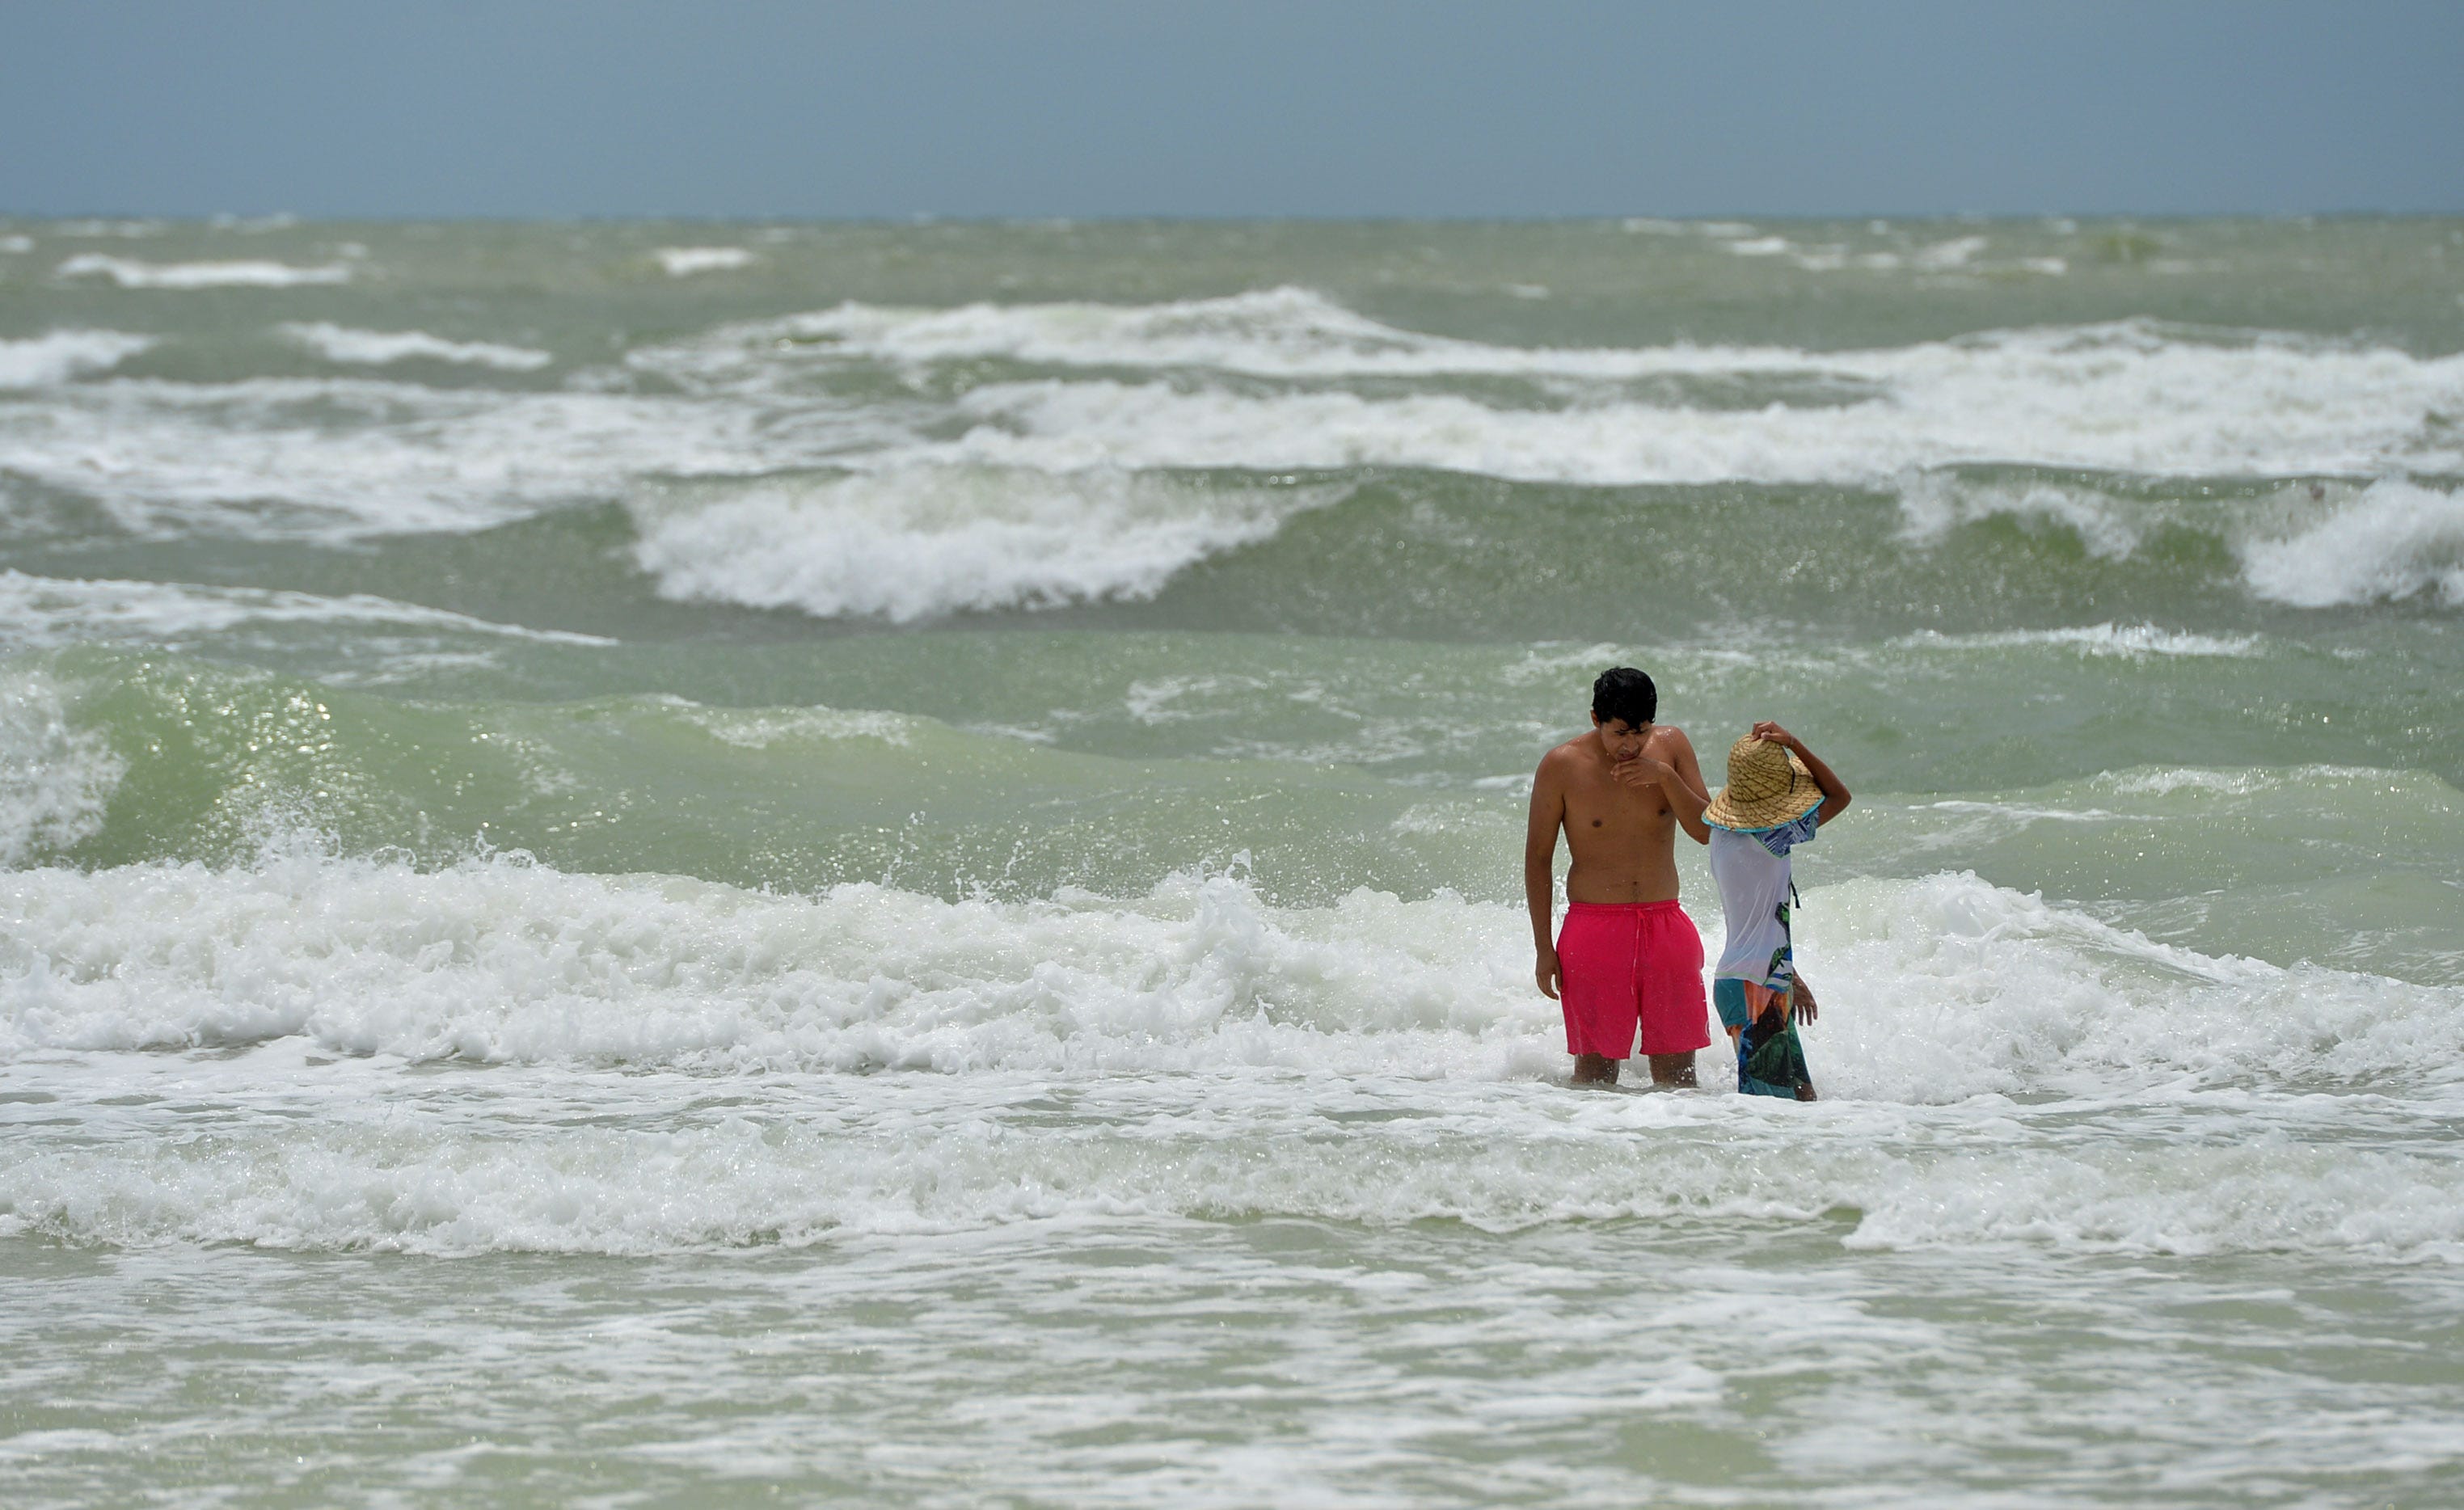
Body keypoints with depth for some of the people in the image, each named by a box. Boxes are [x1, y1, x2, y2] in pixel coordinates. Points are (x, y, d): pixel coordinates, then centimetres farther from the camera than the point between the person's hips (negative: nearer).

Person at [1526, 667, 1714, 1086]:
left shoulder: (1671, 746, 3)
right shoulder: (1562, 765, -5)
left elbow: (1708, 831, 1)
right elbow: (1538, 856, 0)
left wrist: (1666, 776, -15)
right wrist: (1543, 947, -3)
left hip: (1665, 922, 3)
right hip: (1594, 924, -2)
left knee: (1677, 1067, 2)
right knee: (1596, 1066, -2)